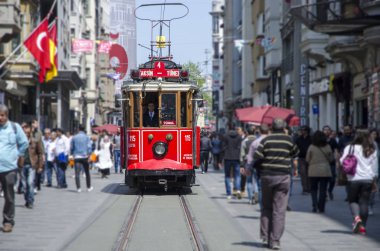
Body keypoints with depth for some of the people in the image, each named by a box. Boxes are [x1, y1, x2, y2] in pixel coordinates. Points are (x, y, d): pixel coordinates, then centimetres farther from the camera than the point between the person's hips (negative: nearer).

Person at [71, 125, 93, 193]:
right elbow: (89, 147, -8)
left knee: (77, 173, -2)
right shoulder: (87, 137, 2)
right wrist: (89, 155, -8)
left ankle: (78, 188, -10)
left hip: (77, 157, 0)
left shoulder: (74, 137, 5)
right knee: (87, 173, 12)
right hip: (84, 157, 0)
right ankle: (89, 187, 18)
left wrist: (72, 154, 23)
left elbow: (71, 148, 10)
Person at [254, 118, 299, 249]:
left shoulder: (266, 140, -2)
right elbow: (296, 152, 12)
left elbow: (257, 156, -8)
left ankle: (265, 237, 11)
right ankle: (275, 241, -3)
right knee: (279, 210, 1)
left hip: (267, 176, 1)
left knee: (266, 208, 15)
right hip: (283, 177, -1)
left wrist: (256, 166, 9)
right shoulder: (288, 140, -1)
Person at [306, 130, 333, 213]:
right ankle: (321, 208, 7)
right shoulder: (327, 147, -2)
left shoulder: (311, 147, -8)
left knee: (313, 188, 12)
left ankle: (315, 205, -5)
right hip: (325, 171, 1)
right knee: (323, 190, 6)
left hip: (314, 171, -1)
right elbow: (331, 159, 6)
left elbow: (307, 159, -2)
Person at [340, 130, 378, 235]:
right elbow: (375, 167, 11)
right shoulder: (372, 150, 7)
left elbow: (342, 161, -2)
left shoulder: (350, 148, -2)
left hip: (354, 179, -2)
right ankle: (363, 226, 3)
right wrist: (374, 181, 19)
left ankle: (357, 217, -15)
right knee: (364, 202, 6)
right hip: (368, 179, 2)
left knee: (353, 200, 11)